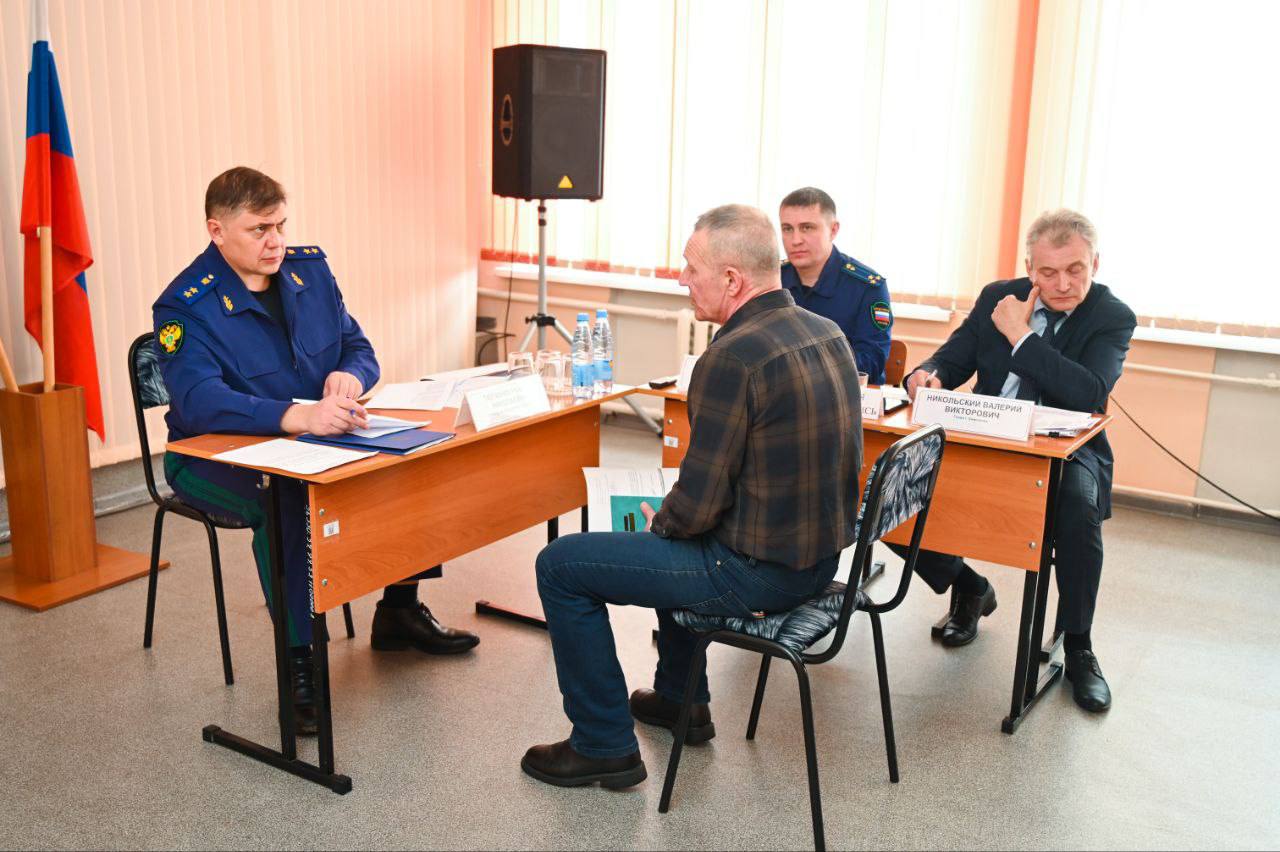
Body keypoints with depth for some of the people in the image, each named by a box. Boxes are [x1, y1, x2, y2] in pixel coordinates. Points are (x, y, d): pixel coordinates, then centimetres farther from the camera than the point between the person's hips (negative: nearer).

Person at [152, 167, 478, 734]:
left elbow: (359, 347, 7)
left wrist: (349, 376, -19)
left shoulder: (310, 270, 3)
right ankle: (298, 660, -23)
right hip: (214, 457, -6)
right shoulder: (185, 308, -17)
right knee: (285, 498, -37)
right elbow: (200, 400, -33)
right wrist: (296, 415, -50)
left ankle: (399, 610, 6)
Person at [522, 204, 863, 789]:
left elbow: (698, 504, -24)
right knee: (675, 539, 35)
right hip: (819, 555, 9)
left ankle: (604, 746, 11)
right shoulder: (827, 333, 4)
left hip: (758, 572, -9)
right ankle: (680, 698, 43)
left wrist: (660, 522, 0)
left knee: (560, 565, 1)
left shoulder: (732, 358, -24)